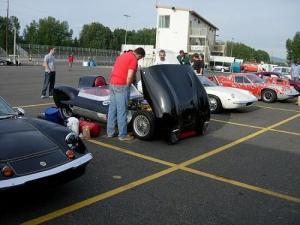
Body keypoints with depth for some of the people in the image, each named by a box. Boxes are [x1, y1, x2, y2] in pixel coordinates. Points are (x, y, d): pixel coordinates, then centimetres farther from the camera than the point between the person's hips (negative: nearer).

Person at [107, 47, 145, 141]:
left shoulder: (122, 55, 20)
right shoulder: (134, 59, -7)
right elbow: (130, 76, -16)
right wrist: (127, 85, -1)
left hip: (112, 84, 9)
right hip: (122, 86, -9)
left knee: (112, 109, 13)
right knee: (122, 111, -2)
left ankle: (110, 132, 20)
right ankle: (123, 135, 5)